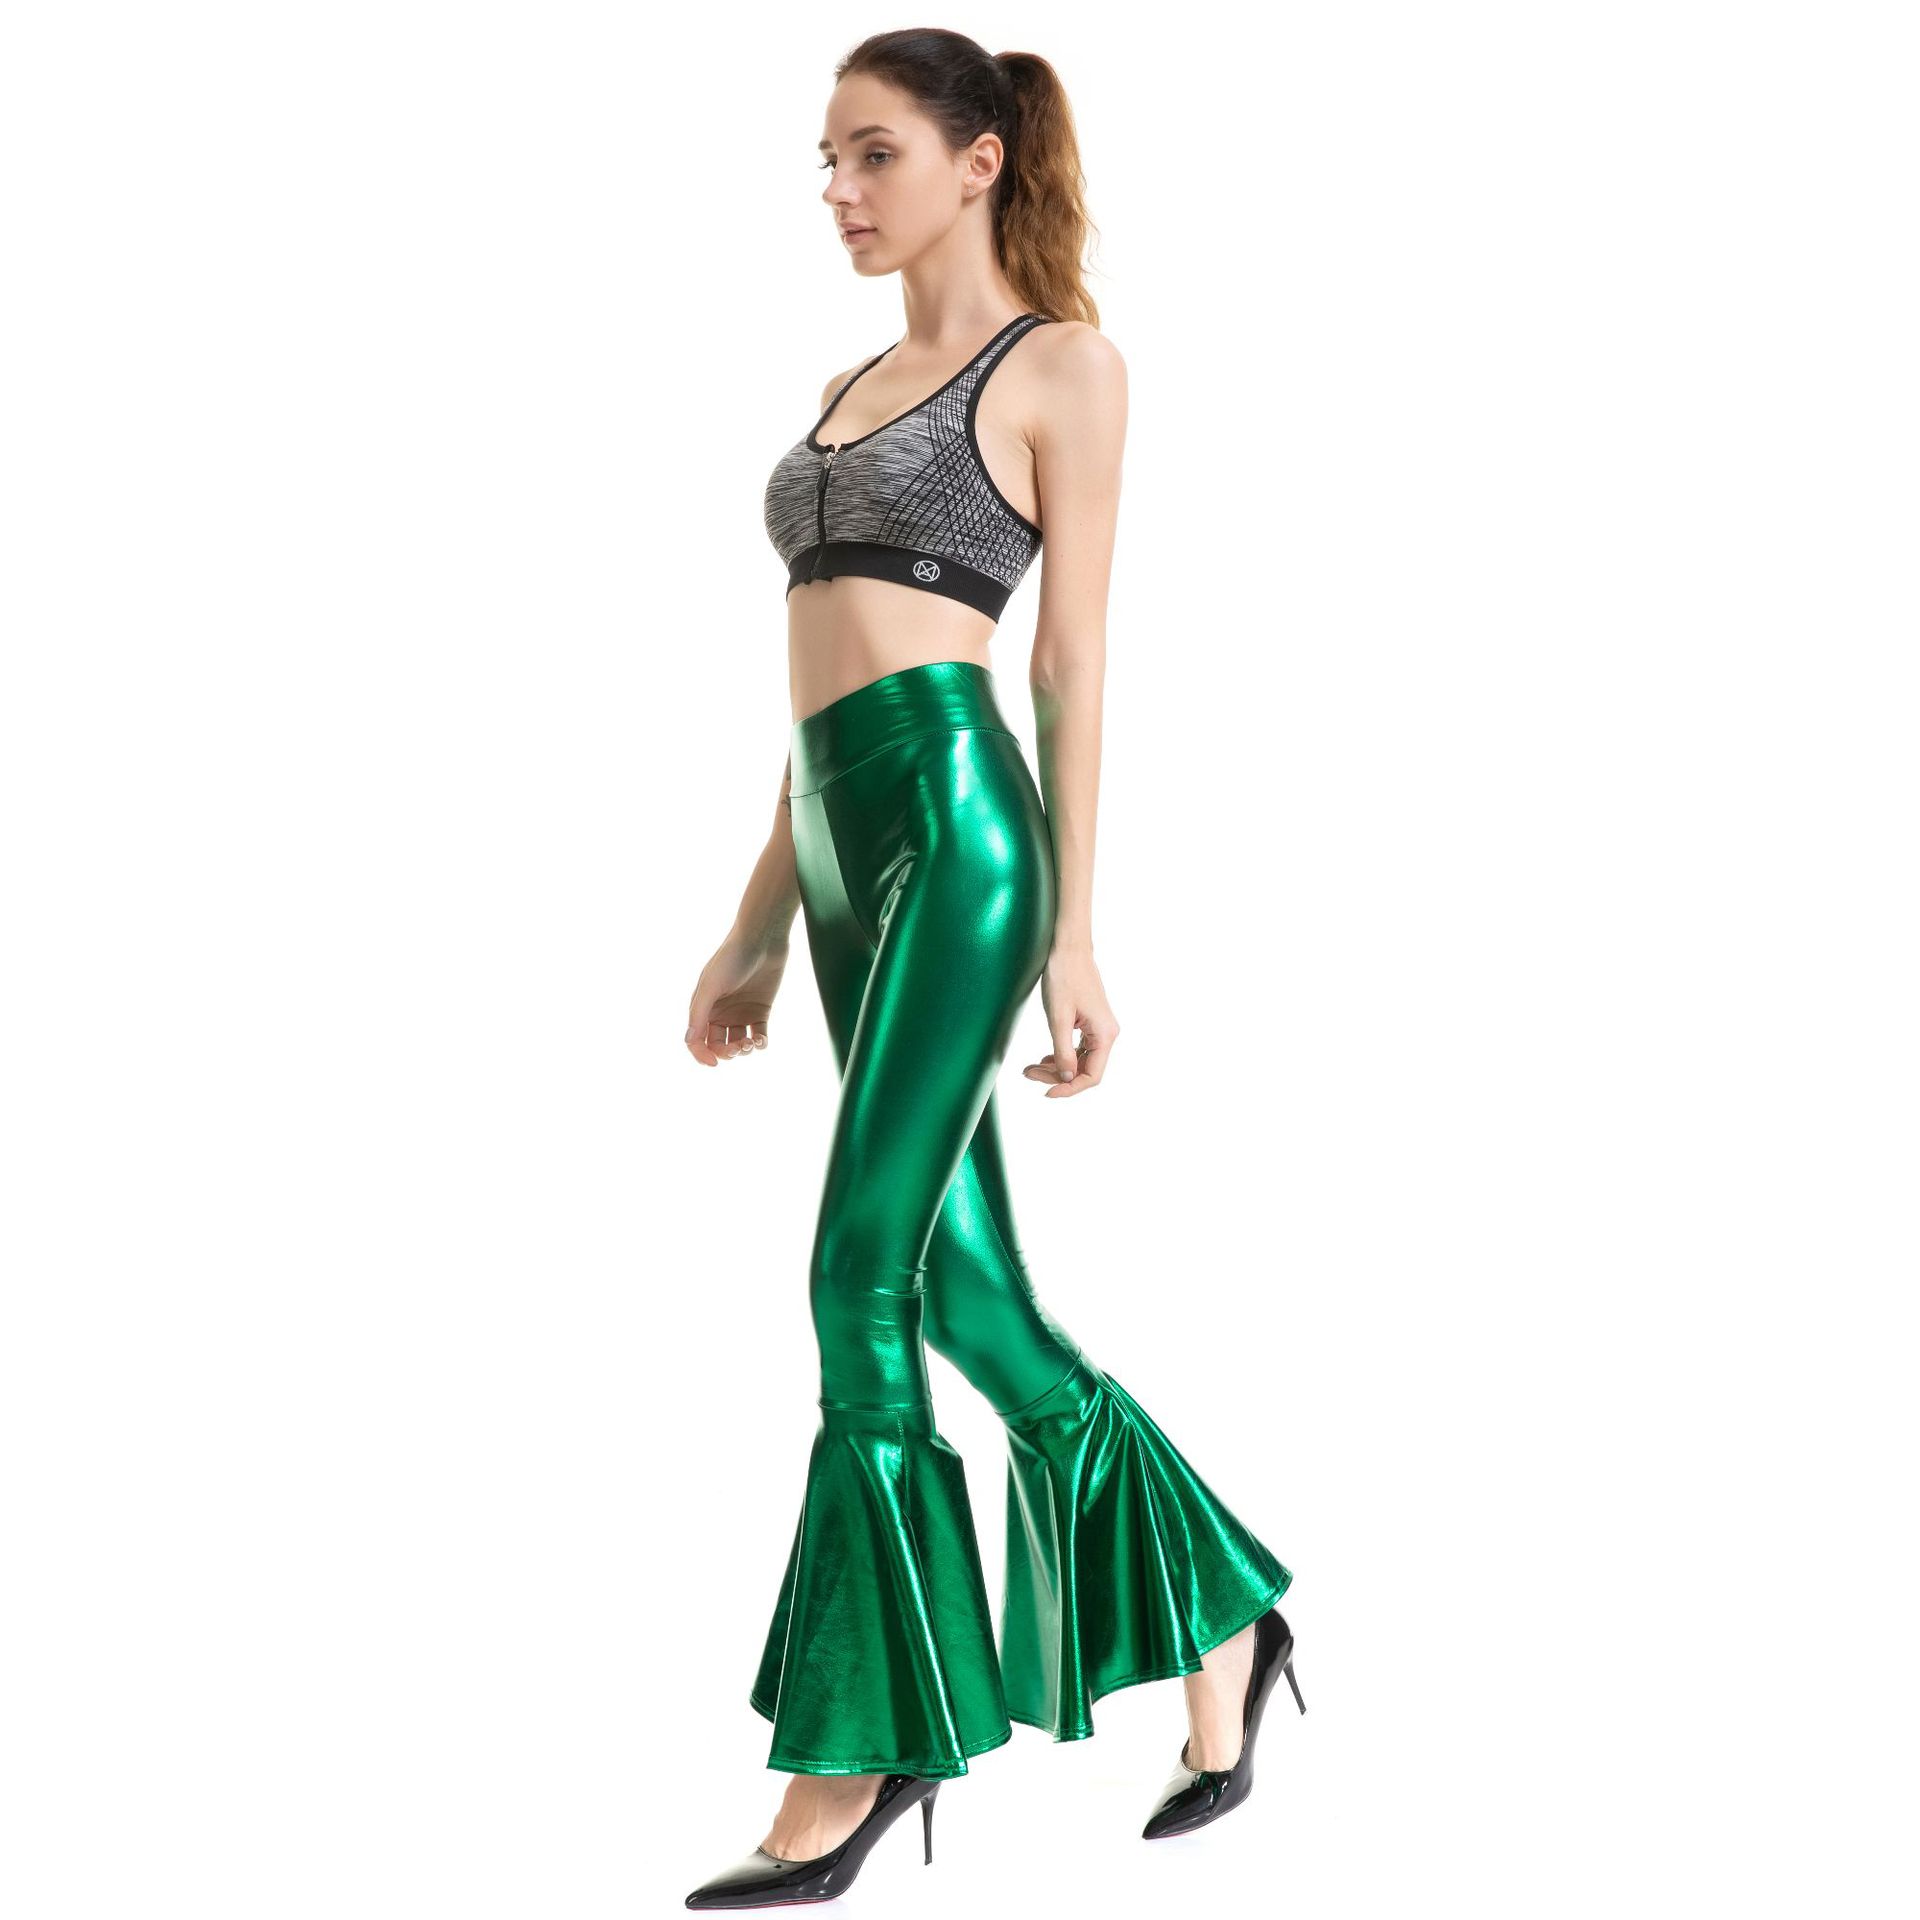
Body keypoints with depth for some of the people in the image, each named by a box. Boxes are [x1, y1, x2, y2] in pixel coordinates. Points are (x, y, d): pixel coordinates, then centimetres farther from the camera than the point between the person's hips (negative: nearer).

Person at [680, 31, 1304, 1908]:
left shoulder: (1063, 363, 1)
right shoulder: (848, 391, 22)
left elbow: (1073, 657, -4)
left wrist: (1074, 932, -9)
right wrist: (758, 921, 18)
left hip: (963, 826, -8)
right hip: (847, 843, 8)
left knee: (863, 1279, -10)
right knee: (967, 1297, 9)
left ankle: (850, 1756, -1)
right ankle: (1221, 1614, 25)